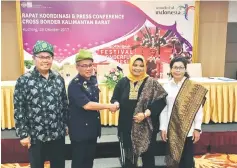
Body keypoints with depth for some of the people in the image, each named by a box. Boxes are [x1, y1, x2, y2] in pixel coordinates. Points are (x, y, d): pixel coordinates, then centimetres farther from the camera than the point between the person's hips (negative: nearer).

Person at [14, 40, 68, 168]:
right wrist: (23, 134, -9)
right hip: (35, 135, -3)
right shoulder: (24, 80, -10)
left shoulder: (59, 79, 2)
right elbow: (18, 109, -8)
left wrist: (66, 124, 10)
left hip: (58, 134, 3)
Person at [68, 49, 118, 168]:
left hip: (93, 127, 7)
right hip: (80, 129, -7)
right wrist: (109, 106, -20)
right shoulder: (74, 84, -19)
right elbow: (87, 105, -27)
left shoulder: (93, 80, 4)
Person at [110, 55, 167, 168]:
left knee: (148, 157, 12)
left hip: (146, 127, -2)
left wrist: (145, 114, -19)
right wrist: (116, 104, -16)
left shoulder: (151, 83, -3)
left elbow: (160, 102, -8)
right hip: (127, 126, 2)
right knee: (128, 157, 13)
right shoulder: (123, 82, 4)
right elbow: (114, 99, 8)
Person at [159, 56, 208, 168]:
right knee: (173, 158, 14)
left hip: (188, 130, -2)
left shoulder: (194, 87, -6)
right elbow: (163, 109, 1)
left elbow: (198, 109, -4)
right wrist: (163, 128, 0)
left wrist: (197, 128, -6)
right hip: (171, 130, 2)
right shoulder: (166, 87, -1)